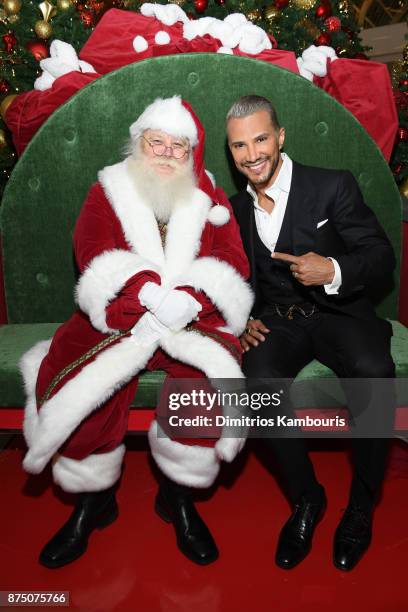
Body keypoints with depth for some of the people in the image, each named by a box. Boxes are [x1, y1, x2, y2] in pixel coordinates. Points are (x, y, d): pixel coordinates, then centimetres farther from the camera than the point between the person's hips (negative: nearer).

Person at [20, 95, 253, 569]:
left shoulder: (210, 199, 14)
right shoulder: (108, 191, 12)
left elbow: (233, 261, 1)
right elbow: (93, 253, -4)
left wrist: (188, 300, -20)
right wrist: (152, 294, -21)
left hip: (193, 319, 1)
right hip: (117, 319, 0)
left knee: (211, 375, -29)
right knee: (78, 382, -25)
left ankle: (179, 496, -4)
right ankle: (92, 501, 1)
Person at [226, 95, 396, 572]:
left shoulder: (333, 186, -2)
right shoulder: (235, 209, 10)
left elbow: (382, 258, -5)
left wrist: (334, 271, -25)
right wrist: (242, 319, -3)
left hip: (338, 313, -2)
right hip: (275, 321, 3)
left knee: (374, 372, -34)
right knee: (261, 379, -31)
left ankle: (362, 503, -7)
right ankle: (305, 498, -4)